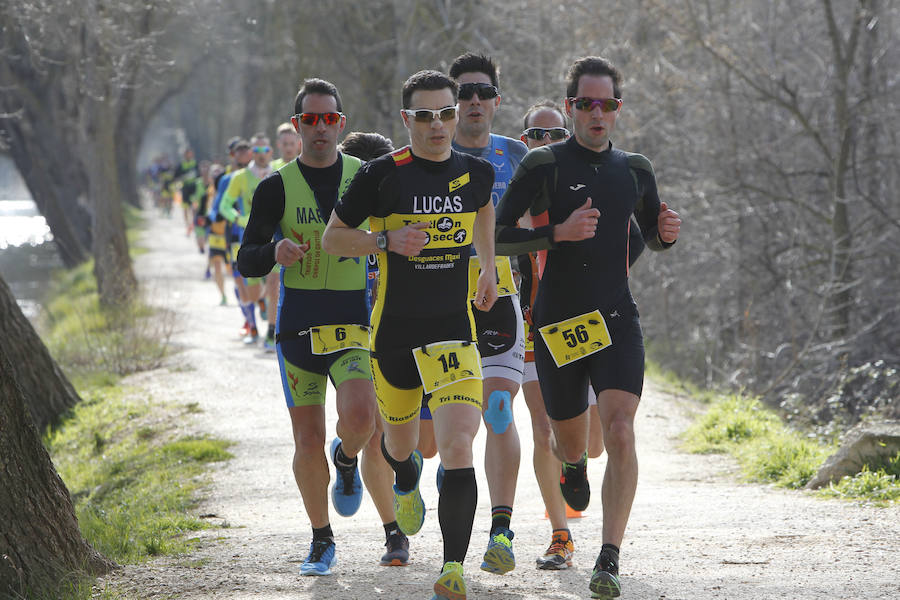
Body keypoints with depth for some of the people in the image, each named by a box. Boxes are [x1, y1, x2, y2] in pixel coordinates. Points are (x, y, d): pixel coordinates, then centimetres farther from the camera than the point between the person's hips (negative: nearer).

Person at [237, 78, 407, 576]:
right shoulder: (277, 188, 2)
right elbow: (245, 262, -1)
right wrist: (275, 253, -21)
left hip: (355, 324, -1)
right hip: (298, 325, 1)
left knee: (360, 421, -22)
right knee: (308, 440, 1)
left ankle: (347, 458, 15)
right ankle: (321, 541, 18)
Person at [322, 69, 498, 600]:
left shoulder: (476, 173, 2)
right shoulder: (382, 175, -7)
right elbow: (333, 237, 0)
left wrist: (489, 271, 29)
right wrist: (388, 242, -16)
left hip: (454, 331, 0)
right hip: (393, 332, 0)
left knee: (458, 449, -17)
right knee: (401, 439, 20)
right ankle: (407, 485, 57)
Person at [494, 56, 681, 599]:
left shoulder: (635, 170, 9)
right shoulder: (544, 165, -4)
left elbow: (652, 237, 24)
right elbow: (497, 237, -8)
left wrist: (667, 233, 0)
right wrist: (559, 232, -20)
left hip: (617, 320, 1)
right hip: (558, 324, -1)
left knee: (620, 432, -19)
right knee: (571, 442, 14)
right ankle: (574, 463, 54)